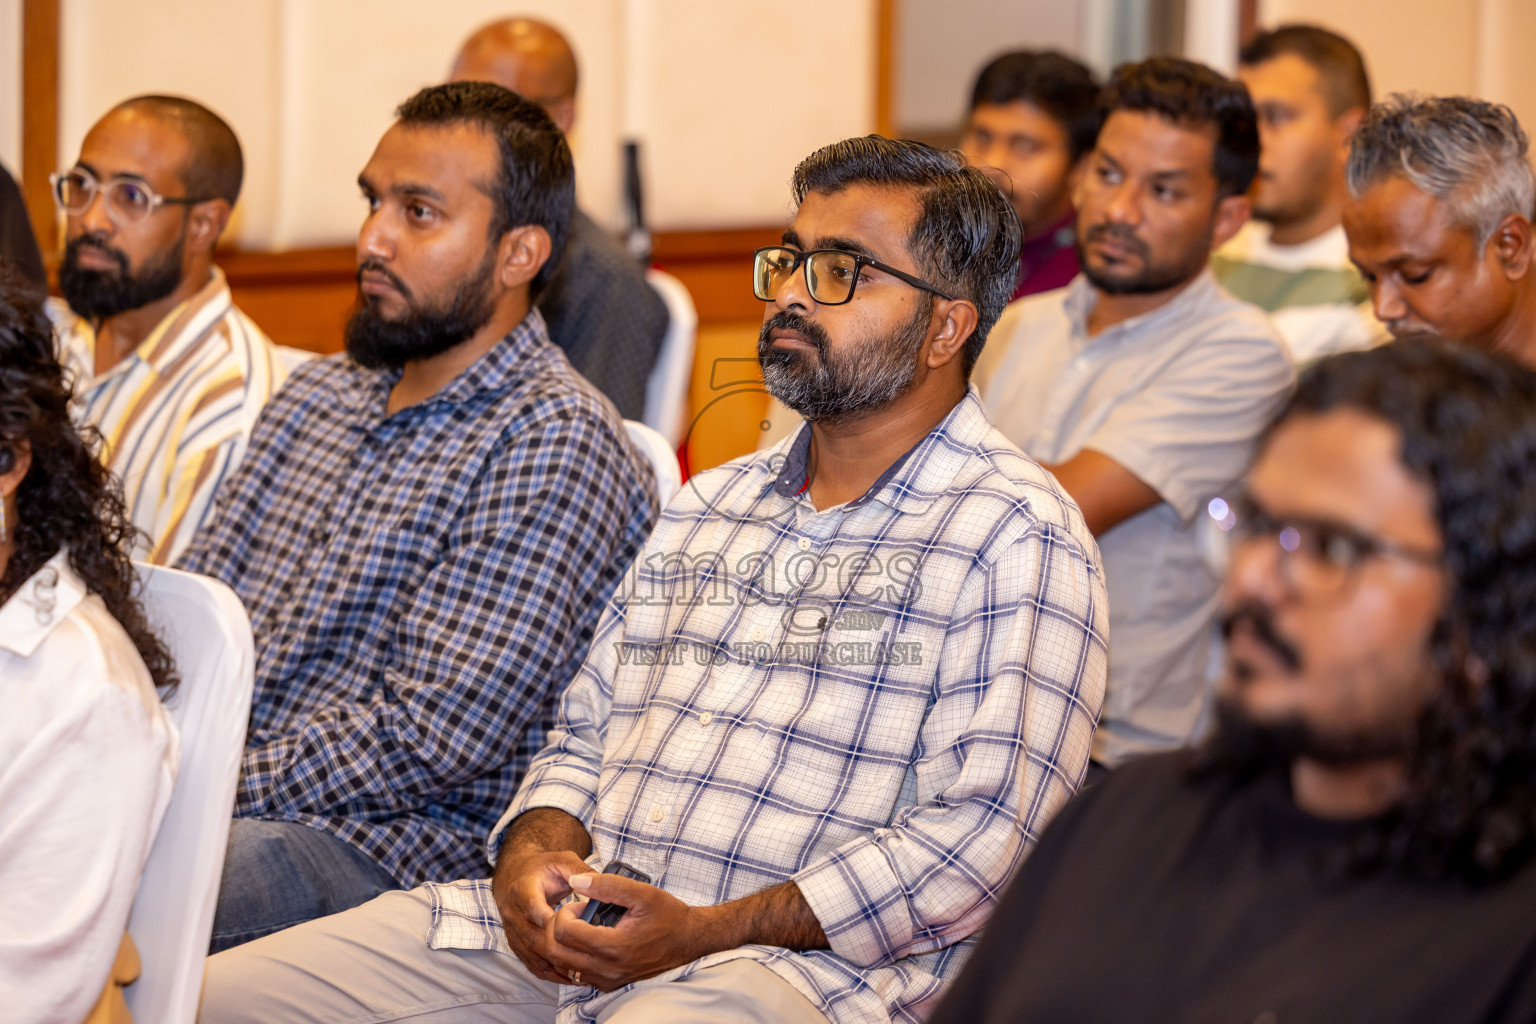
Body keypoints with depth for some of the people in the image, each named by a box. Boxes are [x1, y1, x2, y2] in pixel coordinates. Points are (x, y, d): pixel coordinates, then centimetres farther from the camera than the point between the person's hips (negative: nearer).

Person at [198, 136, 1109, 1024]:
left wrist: (708, 932, -17)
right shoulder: (710, 505, 24)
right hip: (569, 929, 7)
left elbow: (985, 830, -12)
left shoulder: (1020, 539, -2)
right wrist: (538, 854, 0)